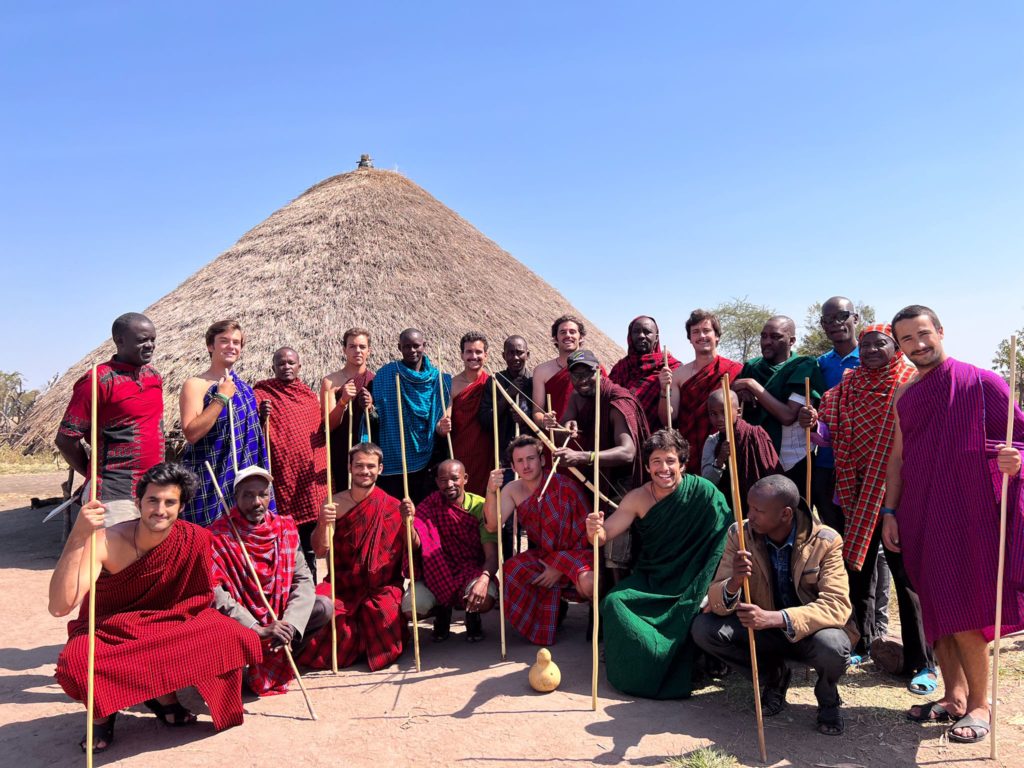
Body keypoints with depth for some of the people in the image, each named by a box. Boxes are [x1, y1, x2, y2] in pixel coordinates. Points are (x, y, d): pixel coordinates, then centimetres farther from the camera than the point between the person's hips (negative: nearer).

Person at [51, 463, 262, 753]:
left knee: (238, 638, -23)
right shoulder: (106, 541, -22)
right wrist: (78, 536, -41)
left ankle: (164, 695, 2)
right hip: (107, 633, -2)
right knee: (75, 664, -37)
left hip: (169, 630, 2)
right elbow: (60, 606, -33)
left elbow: (199, 600, 1)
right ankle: (103, 711, 0)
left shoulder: (196, 540, -15)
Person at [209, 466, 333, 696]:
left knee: (324, 607, -15)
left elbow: (303, 578, -6)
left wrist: (289, 623, -23)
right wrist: (259, 630, -30)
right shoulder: (218, 536, -16)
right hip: (238, 622, -4)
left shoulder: (285, 528, -2)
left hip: (277, 618, 4)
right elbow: (215, 592, -24)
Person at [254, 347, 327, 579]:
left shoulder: (308, 393, 13)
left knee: (310, 543, 14)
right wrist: (263, 417, -26)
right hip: (283, 478, -5)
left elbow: (323, 429, 19)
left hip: (313, 476, 5)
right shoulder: (261, 392, -2)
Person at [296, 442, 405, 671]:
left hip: (382, 587, 0)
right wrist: (323, 524, -23)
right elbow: (320, 552, -4)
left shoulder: (392, 507, 0)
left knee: (384, 612, -29)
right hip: (343, 585, 1)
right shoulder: (335, 504, 2)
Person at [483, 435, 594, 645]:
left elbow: (587, 533, -14)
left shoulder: (566, 486, -18)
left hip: (578, 552, -5)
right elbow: (493, 526, -15)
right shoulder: (512, 490, -2)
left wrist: (560, 567, -16)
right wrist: (491, 491, -32)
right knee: (511, 572, -22)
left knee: (588, 583, -36)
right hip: (545, 555, 5)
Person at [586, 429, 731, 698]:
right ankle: (637, 667, 1)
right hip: (650, 579, 3)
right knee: (613, 602, -21)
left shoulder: (704, 493, -16)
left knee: (690, 612, -32)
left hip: (690, 584, -3)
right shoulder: (637, 498, -6)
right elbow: (605, 534, -10)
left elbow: (727, 540, -18)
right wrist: (596, 531, -35)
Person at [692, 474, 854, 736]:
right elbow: (716, 601, -14)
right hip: (764, 630, 3)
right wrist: (733, 584, -40)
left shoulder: (826, 541, -19)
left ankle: (828, 697, 2)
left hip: (810, 633, -2)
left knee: (832, 646, -37)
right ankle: (773, 676, 6)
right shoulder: (740, 535, -13)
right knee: (703, 628, -21)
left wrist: (775, 618, -43)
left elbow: (837, 605, -29)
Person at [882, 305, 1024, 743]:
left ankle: (979, 704, 14)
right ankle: (953, 696, 23)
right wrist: (889, 513, 8)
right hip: (920, 519, 5)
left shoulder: (982, 383, -4)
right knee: (936, 608, 10)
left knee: (963, 612, -3)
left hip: (969, 517, -5)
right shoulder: (904, 397, 10)